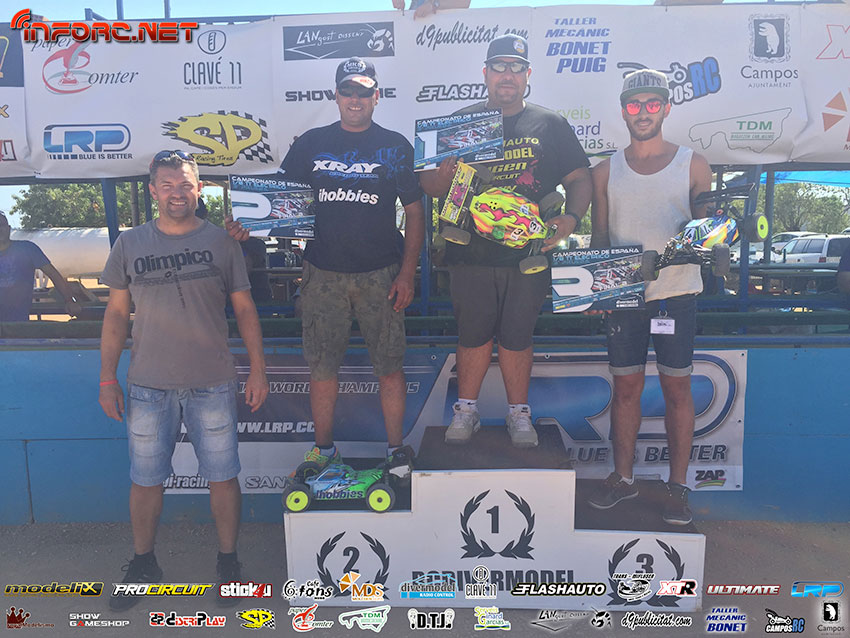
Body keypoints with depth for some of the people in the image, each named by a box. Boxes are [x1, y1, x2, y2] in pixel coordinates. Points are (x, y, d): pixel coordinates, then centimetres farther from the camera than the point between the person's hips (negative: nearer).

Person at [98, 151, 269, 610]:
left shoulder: (220, 241, 2)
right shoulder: (130, 244, 5)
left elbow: (244, 309, 4)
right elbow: (116, 313, 9)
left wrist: (258, 370, -1)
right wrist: (107, 379, 5)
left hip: (212, 384, -1)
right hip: (149, 386, 1)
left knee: (223, 477, 6)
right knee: (145, 480, 12)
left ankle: (227, 562, 26)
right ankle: (143, 563, 34)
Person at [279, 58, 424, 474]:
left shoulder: (395, 147, 6)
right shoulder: (311, 143, 9)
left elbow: (415, 213, 4)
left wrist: (407, 274, -3)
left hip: (381, 275, -1)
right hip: (323, 273, 2)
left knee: (389, 365, 2)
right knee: (321, 366, 7)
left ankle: (396, 450, 18)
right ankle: (324, 449, 24)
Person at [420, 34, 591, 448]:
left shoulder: (550, 125, 9)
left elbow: (579, 178, 8)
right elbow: (429, 184, 6)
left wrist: (571, 218, -11)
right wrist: (444, 176, -18)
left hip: (528, 256, 0)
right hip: (470, 254, 0)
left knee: (516, 339, 9)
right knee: (473, 336, 8)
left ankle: (518, 414, 25)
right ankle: (466, 411, 25)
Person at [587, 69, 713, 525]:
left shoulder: (692, 165, 6)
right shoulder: (607, 171, 11)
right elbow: (599, 237, 11)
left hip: (676, 292, -1)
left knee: (677, 388, 3)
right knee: (625, 386, 8)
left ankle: (677, 487, 15)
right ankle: (622, 477, 21)